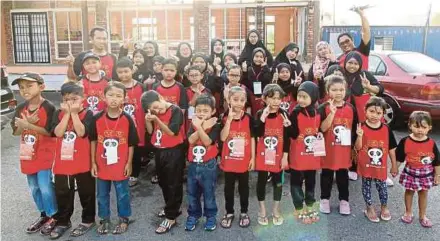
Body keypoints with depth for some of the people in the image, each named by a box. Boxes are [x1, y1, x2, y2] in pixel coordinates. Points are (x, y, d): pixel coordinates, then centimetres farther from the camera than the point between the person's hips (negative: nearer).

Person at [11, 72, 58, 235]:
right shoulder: (21, 109, 4)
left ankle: (53, 217, 15)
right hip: (27, 155, 7)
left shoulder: (48, 107, -15)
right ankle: (44, 215, 32)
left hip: (44, 155, -7)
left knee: (45, 187, -4)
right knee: (34, 188, 16)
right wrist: (27, 122, -17)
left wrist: (28, 125, -24)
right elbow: (15, 131, 1)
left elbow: (50, 132, -19)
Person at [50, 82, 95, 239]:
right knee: (62, 193, 15)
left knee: (86, 192, 10)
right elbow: (58, 132, -13)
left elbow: (81, 132, -21)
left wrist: (74, 113, -18)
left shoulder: (87, 114, -6)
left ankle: (88, 220, 27)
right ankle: (63, 221, 31)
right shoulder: (58, 113, 3)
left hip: (82, 162, -3)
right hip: (62, 162, 3)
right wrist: (67, 113, -15)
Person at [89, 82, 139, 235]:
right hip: (102, 165, 2)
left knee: (122, 194, 13)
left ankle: (124, 219, 31)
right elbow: (93, 141, 2)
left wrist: (129, 163, -3)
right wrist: (93, 162, 2)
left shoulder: (127, 119, -11)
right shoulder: (97, 118, -7)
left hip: (121, 166, -2)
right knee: (102, 195, 17)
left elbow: (131, 143, -3)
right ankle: (104, 219, 35)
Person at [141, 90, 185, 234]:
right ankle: (171, 208, 37)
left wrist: (157, 119, -28)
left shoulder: (176, 111, -16)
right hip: (159, 152, 8)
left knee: (174, 184, 1)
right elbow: (151, 131, 8)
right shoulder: (155, 113, 4)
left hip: (174, 152, -7)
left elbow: (172, 132, -21)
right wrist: (148, 121, -11)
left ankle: (171, 217, 7)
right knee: (163, 182, 19)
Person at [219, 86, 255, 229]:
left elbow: (252, 139, 2)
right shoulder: (224, 118, -6)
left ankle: (244, 212, 30)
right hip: (229, 160, 0)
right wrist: (229, 119, -23)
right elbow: (222, 138, -18)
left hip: (244, 160, 0)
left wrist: (253, 158, -1)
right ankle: (229, 213, 28)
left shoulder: (249, 118, -4)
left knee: (244, 187, 14)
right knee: (229, 187, 13)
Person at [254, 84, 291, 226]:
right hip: (263, 155, 0)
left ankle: (276, 210, 28)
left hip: (278, 155, 1)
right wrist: (263, 117, -24)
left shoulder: (284, 115, -4)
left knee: (278, 181, 11)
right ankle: (262, 210, 25)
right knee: (262, 181, 9)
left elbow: (287, 137, -2)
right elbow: (257, 134, -16)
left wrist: (285, 156, -5)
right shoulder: (260, 114, -5)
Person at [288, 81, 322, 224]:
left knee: (311, 181, 17)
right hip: (298, 155, -5)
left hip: (313, 155, 5)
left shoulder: (317, 113, 1)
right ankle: (299, 209, 20)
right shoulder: (295, 113, -14)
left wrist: (319, 136, 2)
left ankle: (310, 207, 33)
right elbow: (293, 134, -19)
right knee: (297, 182, 6)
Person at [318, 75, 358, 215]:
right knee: (326, 175, 12)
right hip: (328, 149, -2)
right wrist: (332, 112, -32)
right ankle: (324, 199, 27)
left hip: (345, 150, 2)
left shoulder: (351, 108, -1)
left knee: (343, 175, 13)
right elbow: (323, 128, -21)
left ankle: (344, 200, 27)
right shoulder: (324, 108, -10)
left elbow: (354, 130, 7)